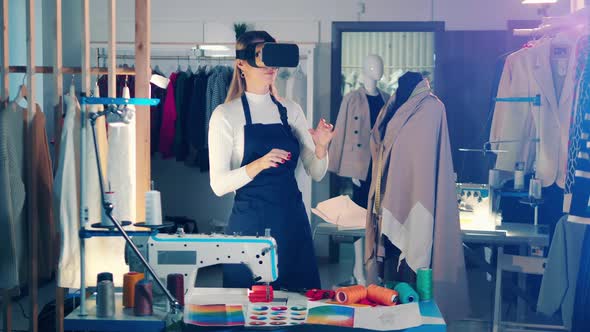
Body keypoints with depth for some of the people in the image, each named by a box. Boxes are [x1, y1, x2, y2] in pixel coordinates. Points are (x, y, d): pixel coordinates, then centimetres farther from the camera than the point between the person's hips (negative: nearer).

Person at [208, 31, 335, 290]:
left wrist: (321, 147, -13)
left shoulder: (291, 110, 9)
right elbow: (219, 185, -11)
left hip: (292, 220, 4)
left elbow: (316, 173, 7)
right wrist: (258, 165, -26)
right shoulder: (226, 114, -4)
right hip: (250, 223, -4)